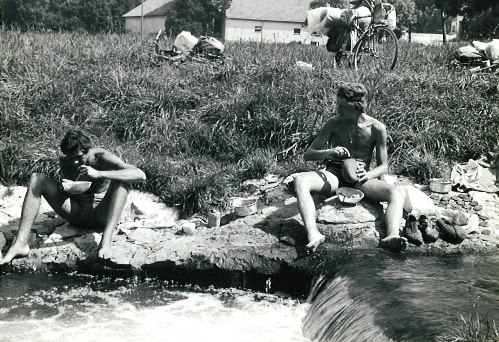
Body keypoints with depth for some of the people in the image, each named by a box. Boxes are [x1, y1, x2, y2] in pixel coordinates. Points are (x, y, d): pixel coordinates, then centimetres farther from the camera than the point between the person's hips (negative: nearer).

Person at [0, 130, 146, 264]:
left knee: (121, 181, -29)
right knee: (36, 179, -11)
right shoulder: (64, 160, -1)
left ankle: (106, 240, -44)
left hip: (100, 214, -3)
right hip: (76, 213, 4)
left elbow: (141, 175, -30)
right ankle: (21, 244, -24)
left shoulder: (101, 157, -14)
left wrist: (99, 174, -39)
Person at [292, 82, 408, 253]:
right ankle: (313, 234, -48)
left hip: (361, 178, 0)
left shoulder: (377, 128, -3)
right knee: (300, 181, -31)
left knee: (398, 194, -28)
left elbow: (383, 167, 3)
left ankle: (392, 236, -50)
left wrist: (367, 175, -20)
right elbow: (308, 154, 0)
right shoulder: (334, 123, -1)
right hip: (334, 175, 0)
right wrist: (329, 152, -21)